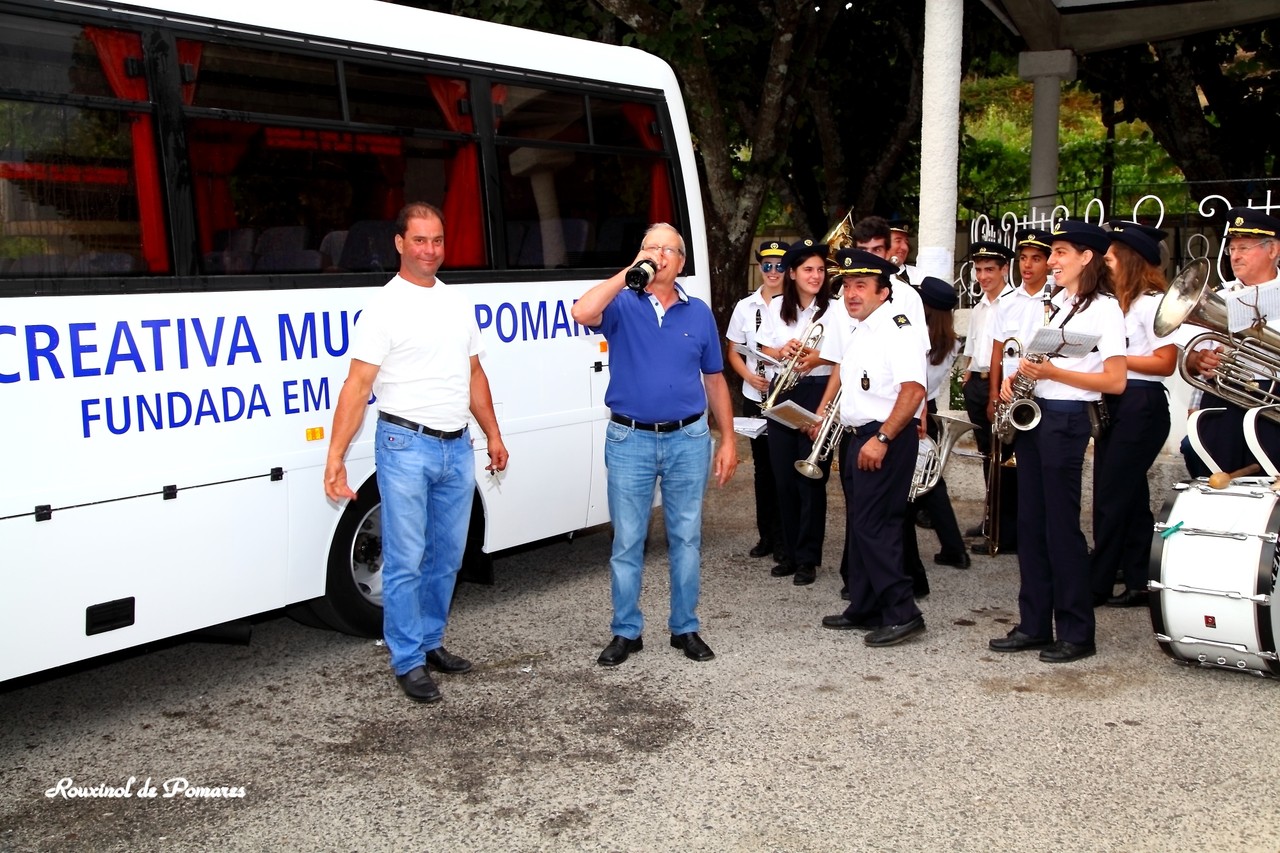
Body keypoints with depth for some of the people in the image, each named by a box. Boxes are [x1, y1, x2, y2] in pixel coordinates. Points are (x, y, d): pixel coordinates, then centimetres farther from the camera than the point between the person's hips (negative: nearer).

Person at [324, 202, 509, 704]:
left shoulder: (458, 304, 12)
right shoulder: (384, 308, -7)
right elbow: (358, 386, -13)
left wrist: (493, 435, 17)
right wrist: (335, 458, -19)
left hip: (457, 448, 6)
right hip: (406, 446, -6)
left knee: (446, 558, 14)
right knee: (406, 561, -1)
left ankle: (431, 642, 28)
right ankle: (409, 661, 9)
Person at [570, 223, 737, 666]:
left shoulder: (699, 313, 7)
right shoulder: (622, 306, -1)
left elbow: (714, 380, 11)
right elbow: (582, 313, -24)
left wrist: (728, 440, 7)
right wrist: (628, 273, -18)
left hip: (688, 439, 2)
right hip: (630, 439, -2)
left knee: (686, 539, 9)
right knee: (627, 542, 5)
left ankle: (685, 628, 21)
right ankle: (626, 631, 17)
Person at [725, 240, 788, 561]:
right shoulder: (745, 306, 7)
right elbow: (734, 353, 11)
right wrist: (750, 376, -7)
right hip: (755, 398, 4)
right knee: (762, 467, 12)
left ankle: (783, 538, 10)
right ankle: (766, 535, 22)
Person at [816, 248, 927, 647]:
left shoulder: (897, 330, -16)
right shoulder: (848, 328, 12)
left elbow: (913, 390, -24)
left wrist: (882, 439, -26)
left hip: (888, 438, -9)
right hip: (857, 436, 9)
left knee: (874, 525, -11)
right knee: (859, 524, 13)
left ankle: (901, 613, -4)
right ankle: (864, 609, 23)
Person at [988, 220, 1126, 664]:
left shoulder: (1104, 309, -9)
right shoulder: (1054, 304, 15)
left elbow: (1115, 381, -14)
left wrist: (1053, 373, -19)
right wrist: (1014, 378, 5)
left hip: (1066, 419, -8)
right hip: (1031, 414, 8)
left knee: (1061, 525, -4)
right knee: (1031, 523, 9)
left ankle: (1076, 632, 6)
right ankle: (1034, 624, 16)